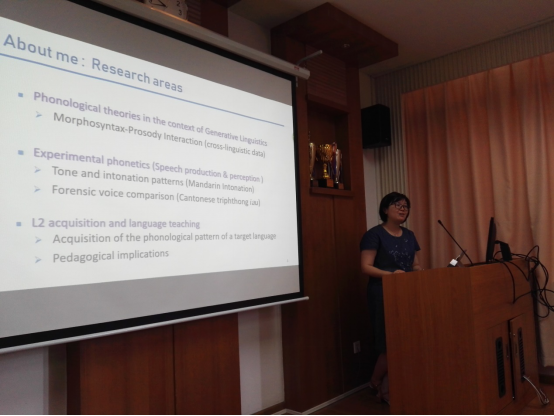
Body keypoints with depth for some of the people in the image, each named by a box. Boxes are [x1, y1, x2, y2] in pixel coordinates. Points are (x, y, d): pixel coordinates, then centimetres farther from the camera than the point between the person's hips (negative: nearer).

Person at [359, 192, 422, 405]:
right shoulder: (374, 234, -7)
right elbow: (366, 267, -13)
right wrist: (390, 274, -26)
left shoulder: (409, 236, 14)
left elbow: (415, 265, 17)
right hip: (383, 294, -7)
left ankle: (388, 389, 17)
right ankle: (375, 383, 19)